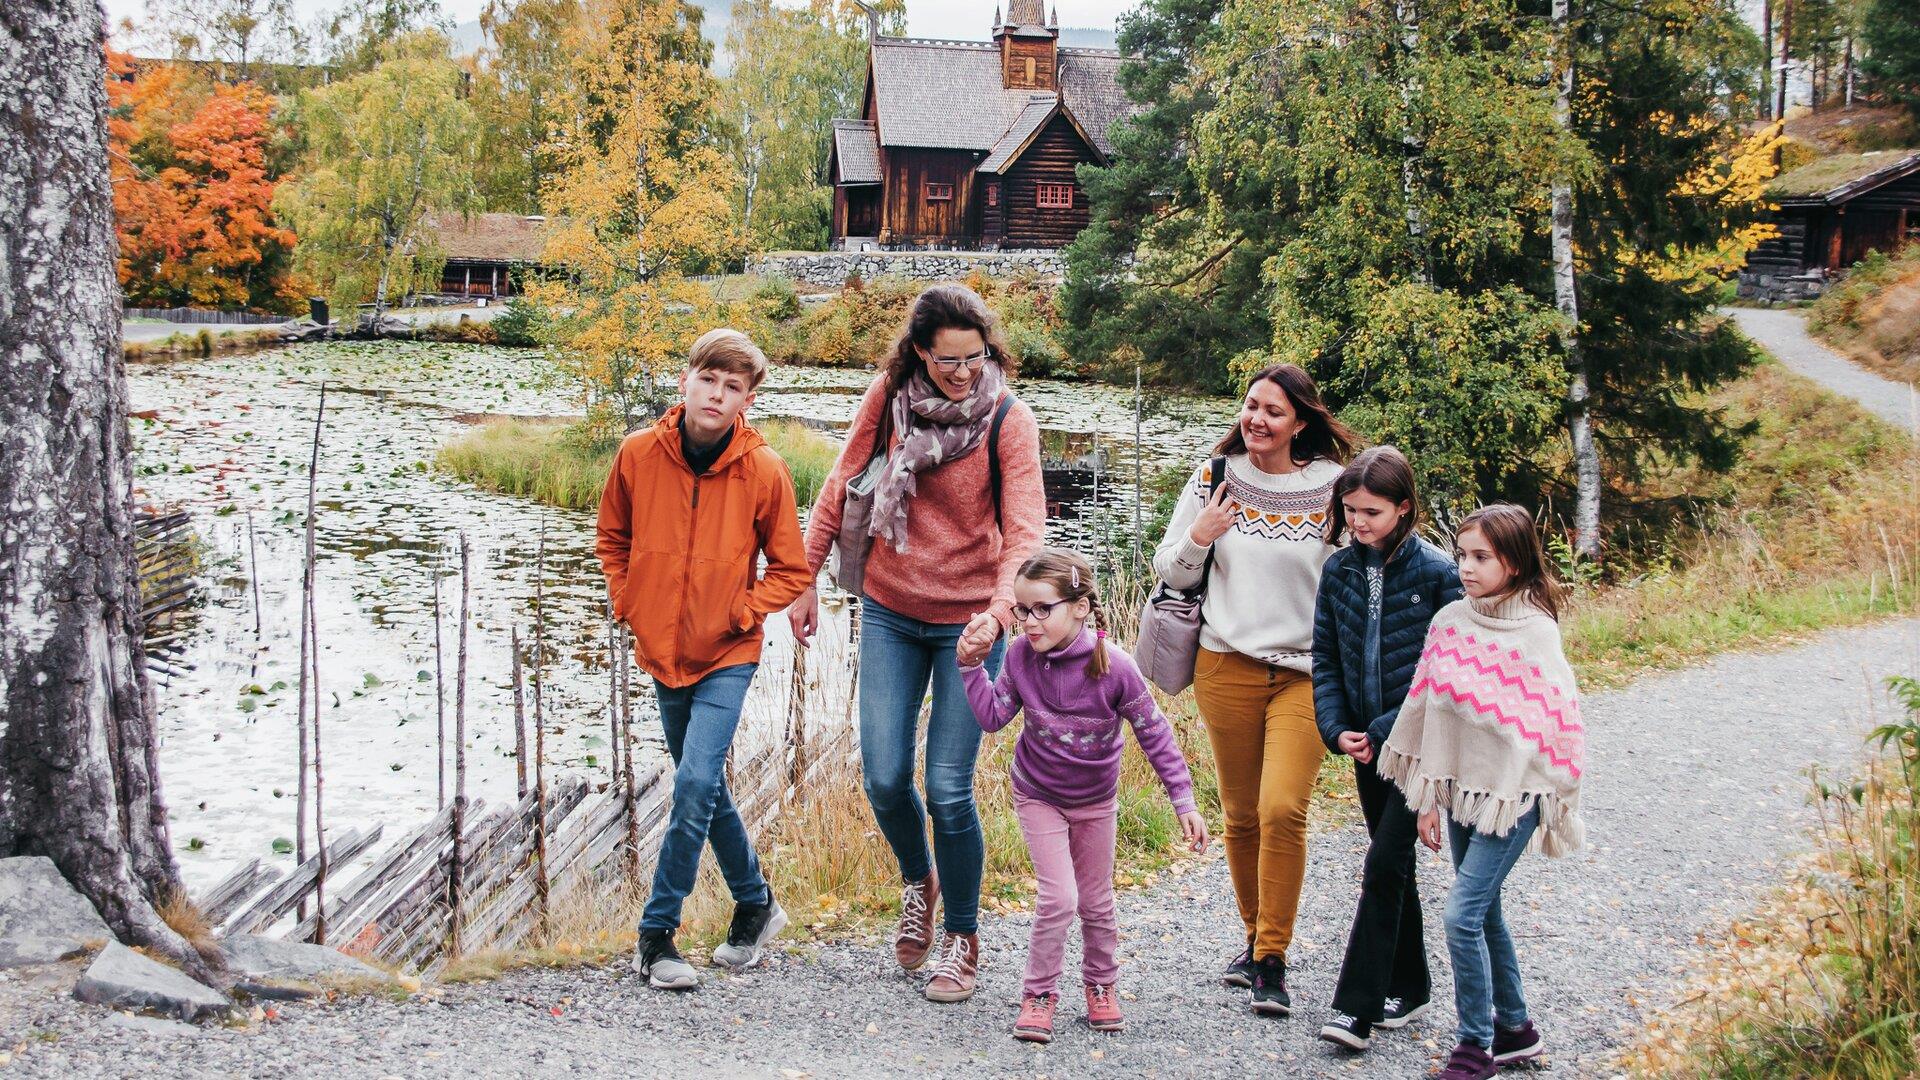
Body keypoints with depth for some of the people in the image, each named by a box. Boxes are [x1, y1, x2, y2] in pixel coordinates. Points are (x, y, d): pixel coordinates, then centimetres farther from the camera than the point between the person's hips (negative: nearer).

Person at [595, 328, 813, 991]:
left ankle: (657, 930, -3)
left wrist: (739, 614, -13)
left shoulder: (764, 470, -13)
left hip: (727, 656, -4)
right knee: (704, 788, 14)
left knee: (696, 783, -16)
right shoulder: (639, 453, -7)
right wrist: (628, 603, 0)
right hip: (662, 652, 4)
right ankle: (756, 904, 33)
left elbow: (790, 569, -2)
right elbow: (612, 539, 11)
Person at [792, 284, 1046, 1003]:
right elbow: (841, 484, 7)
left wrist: (999, 610, -36)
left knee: (948, 790, -3)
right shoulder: (890, 395, -4)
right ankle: (918, 881, 34)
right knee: (884, 779, 1)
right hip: (889, 615, 3)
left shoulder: (1009, 420, -13)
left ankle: (962, 939, 18)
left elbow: (1025, 530, -19)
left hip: (968, 622, -3)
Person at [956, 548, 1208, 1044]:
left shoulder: (1113, 667, -26)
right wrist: (971, 668, -19)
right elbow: (993, 716, -6)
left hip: (1095, 799, 0)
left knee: (1096, 902, 14)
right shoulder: (1021, 655, -18)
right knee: (1059, 896, -12)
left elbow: (1155, 734, -15)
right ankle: (1039, 993, 6)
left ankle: (1101, 984, 37)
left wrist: (1184, 802, -13)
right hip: (1038, 795, 0)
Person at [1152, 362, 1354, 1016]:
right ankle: (1256, 939, 27)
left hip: (1305, 673, -2)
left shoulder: (1331, 488, -1)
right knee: (1241, 814, 8)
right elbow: (1170, 571, 9)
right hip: (1227, 667, 2)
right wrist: (1198, 538, -10)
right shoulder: (1214, 478, 4)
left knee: (1282, 809, -15)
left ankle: (1273, 961, -4)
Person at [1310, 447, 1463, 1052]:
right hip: (1366, 746, 5)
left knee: (1383, 866, -10)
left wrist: (1384, 732, -15)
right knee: (1394, 866, 15)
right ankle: (1409, 987, 28)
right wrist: (1337, 729, -7)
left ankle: (1358, 1006, -7)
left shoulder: (1436, 571, -12)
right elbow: (1325, 657, 7)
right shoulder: (1339, 571, 2)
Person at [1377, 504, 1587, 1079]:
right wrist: (1429, 799, 8)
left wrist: (1553, 809, -5)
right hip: (1460, 789, 6)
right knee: (1484, 913, 14)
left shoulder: (1537, 633, -12)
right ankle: (1514, 1027, 30)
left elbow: (1556, 724, -8)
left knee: (1462, 914, -10)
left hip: (1512, 794, -6)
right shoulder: (1449, 622, 2)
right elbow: (1428, 710, 7)